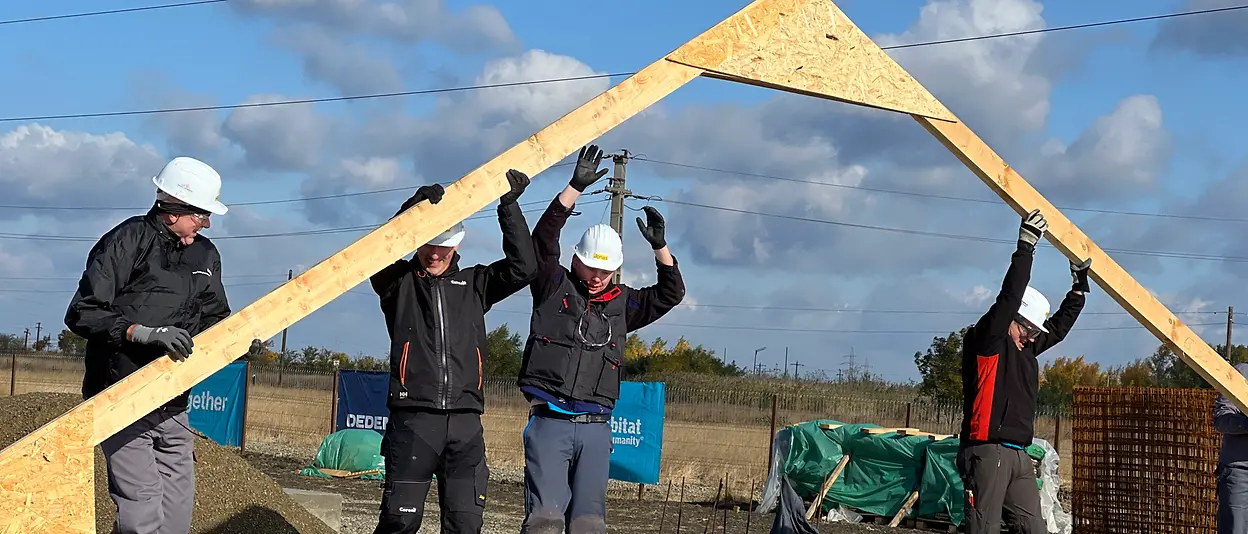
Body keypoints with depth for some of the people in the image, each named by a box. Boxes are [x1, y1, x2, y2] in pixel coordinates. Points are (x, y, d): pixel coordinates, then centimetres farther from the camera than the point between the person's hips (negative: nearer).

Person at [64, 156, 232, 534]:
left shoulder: (206, 255, 13)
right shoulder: (128, 241, -7)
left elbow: (215, 319, 23)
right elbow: (82, 314, -13)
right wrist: (144, 332, -24)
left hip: (172, 408, 7)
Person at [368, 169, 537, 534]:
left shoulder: (474, 284, 15)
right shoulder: (399, 282, 8)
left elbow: (523, 266, 4)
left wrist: (509, 205, -3)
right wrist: (413, 209, -26)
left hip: (465, 424, 2)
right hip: (412, 419, -2)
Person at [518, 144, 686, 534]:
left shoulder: (621, 304, 17)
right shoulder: (553, 288, 7)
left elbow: (670, 294, 16)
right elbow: (544, 236, -3)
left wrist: (660, 246, 1)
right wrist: (575, 187, -11)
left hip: (596, 429, 3)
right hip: (550, 422, -3)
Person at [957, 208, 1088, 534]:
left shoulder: (1026, 347, 19)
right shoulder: (985, 341, -4)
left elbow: (1059, 326, 31)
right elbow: (1009, 299, -14)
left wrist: (1079, 286, 29)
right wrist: (1025, 248, -14)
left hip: (1018, 456, 9)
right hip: (987, 452, -9)